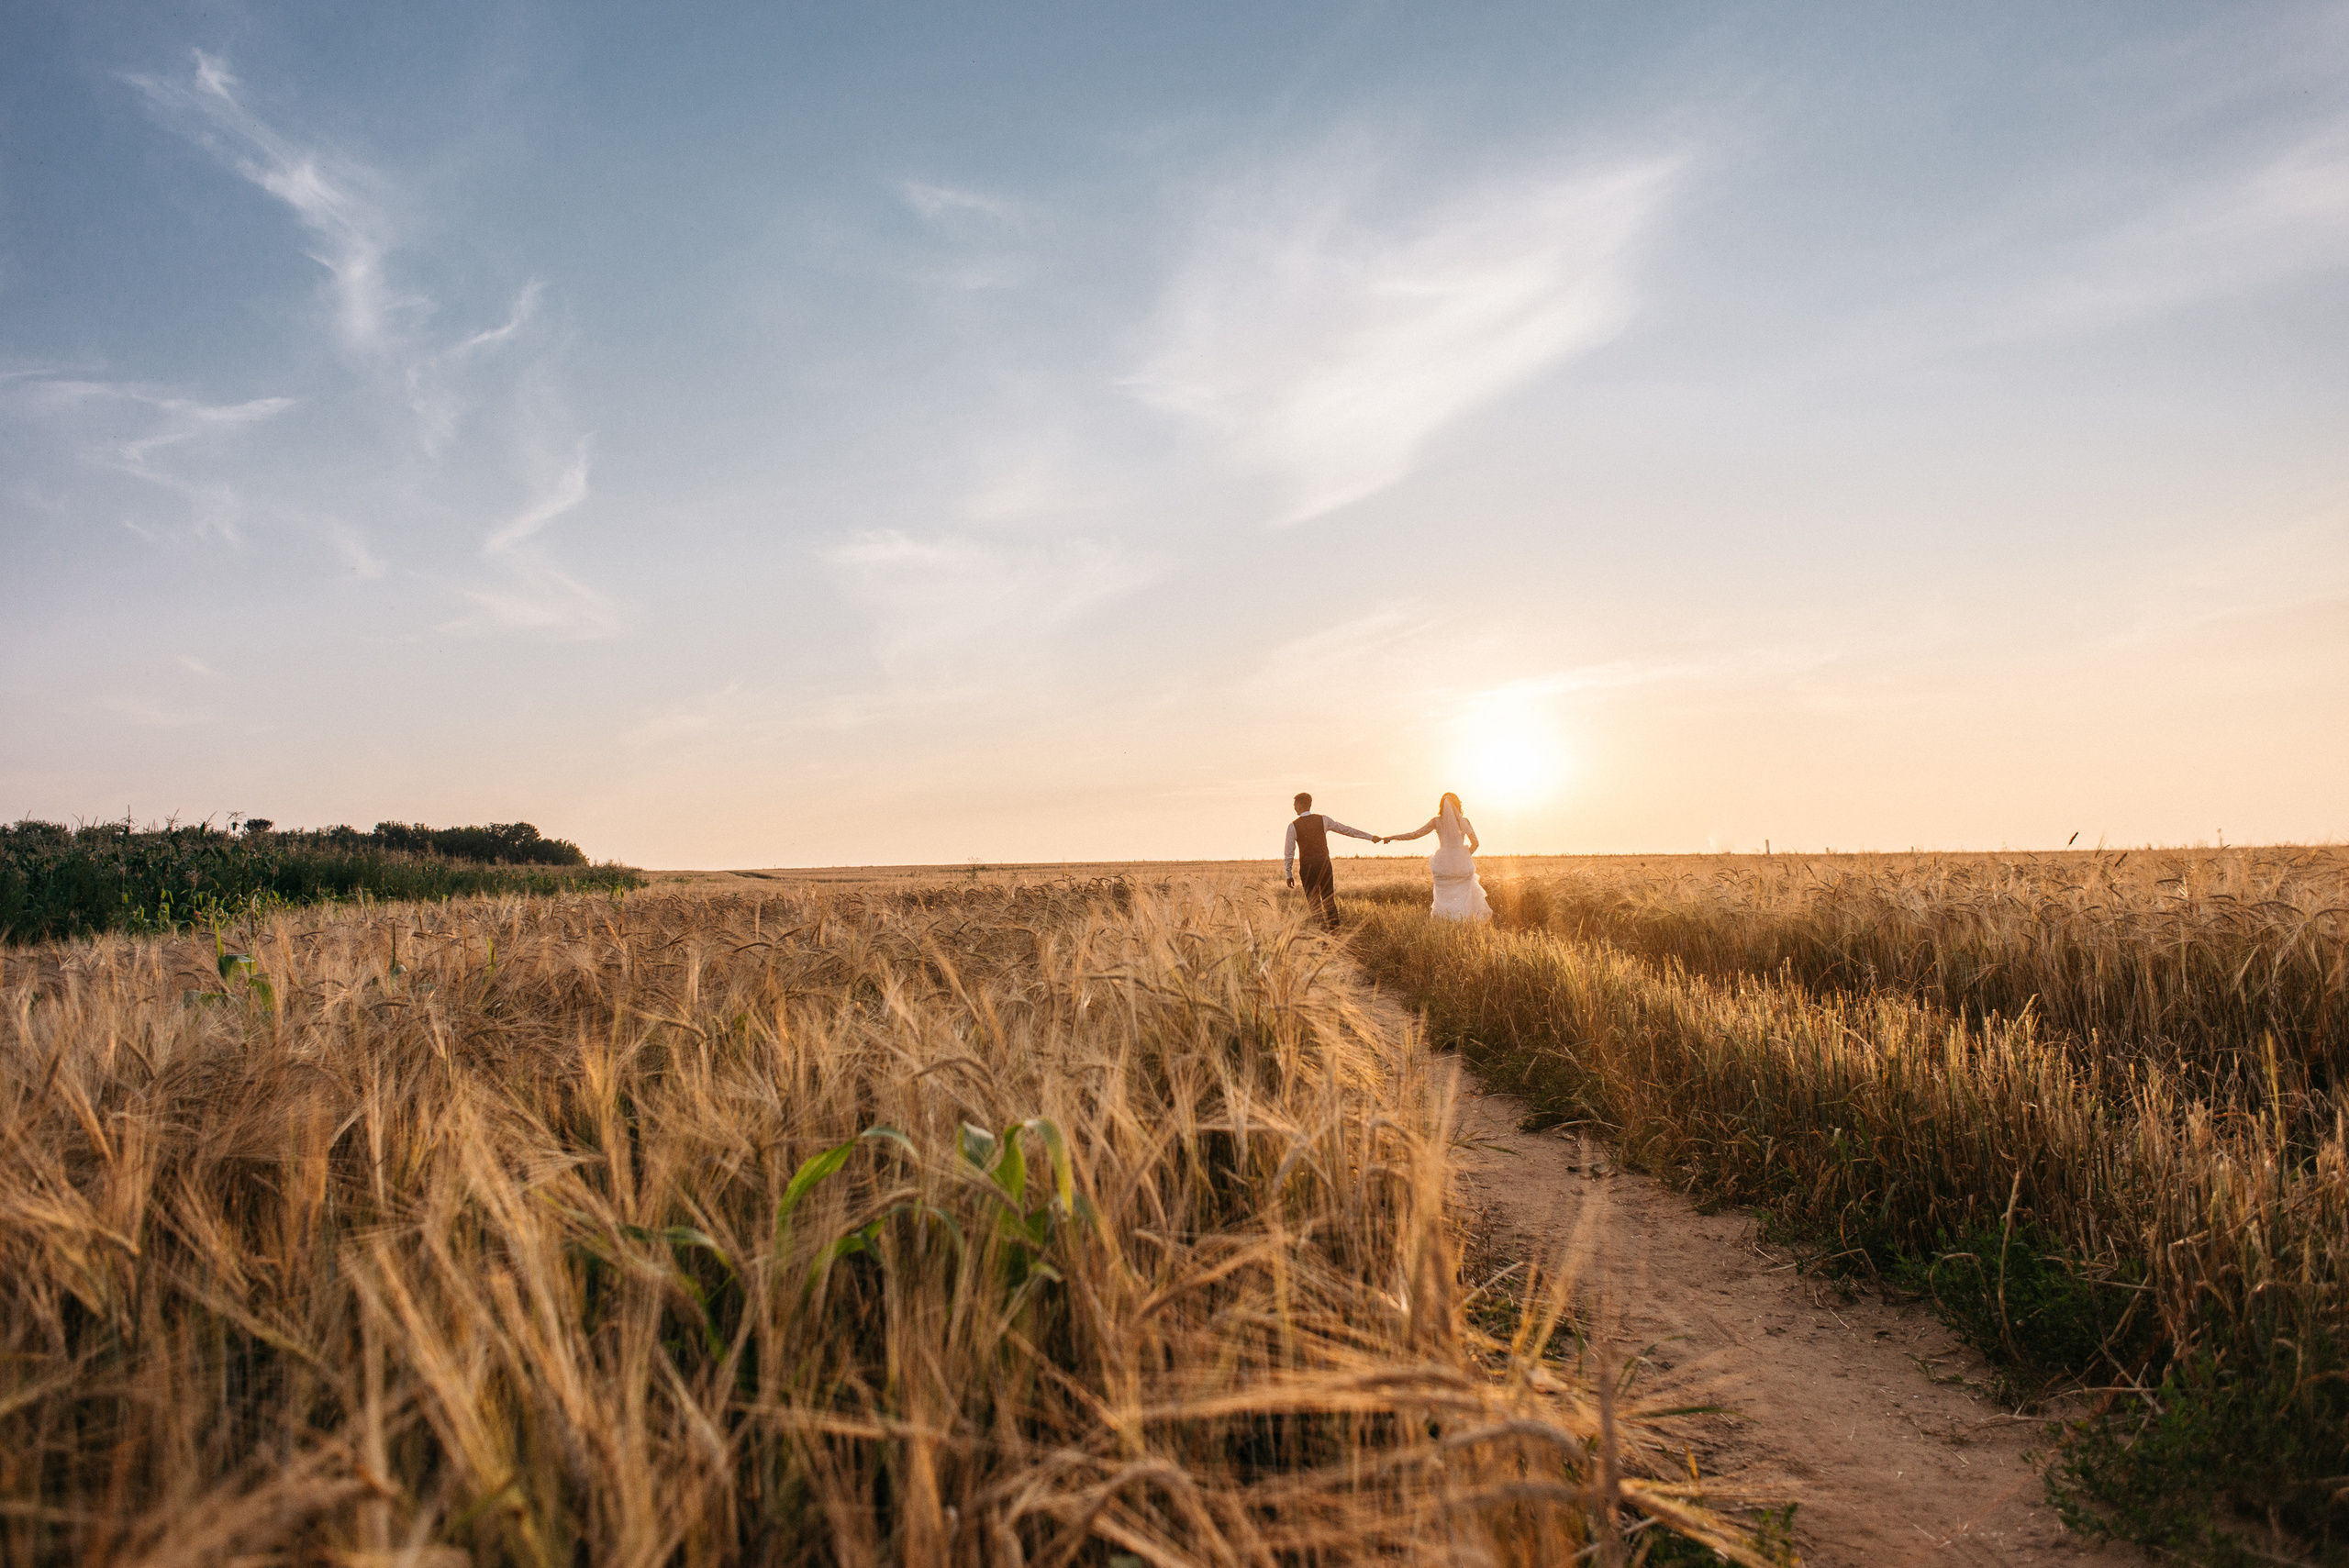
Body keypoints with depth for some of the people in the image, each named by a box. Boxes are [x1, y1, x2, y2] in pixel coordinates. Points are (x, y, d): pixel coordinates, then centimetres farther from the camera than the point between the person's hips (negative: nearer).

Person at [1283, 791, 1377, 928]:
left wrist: (1289, 874, 6)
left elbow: (1289, 852, -2)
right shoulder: (1323, 820, 1)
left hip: (1307, 867, -3)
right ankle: (1335, 929, 14)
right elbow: (1346, 830, 7)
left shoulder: (1293, 826, -5)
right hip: (1324, 864, 3)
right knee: (1329, 899, 14)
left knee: (1314, 902, 1)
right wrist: (1370, 836, 15)